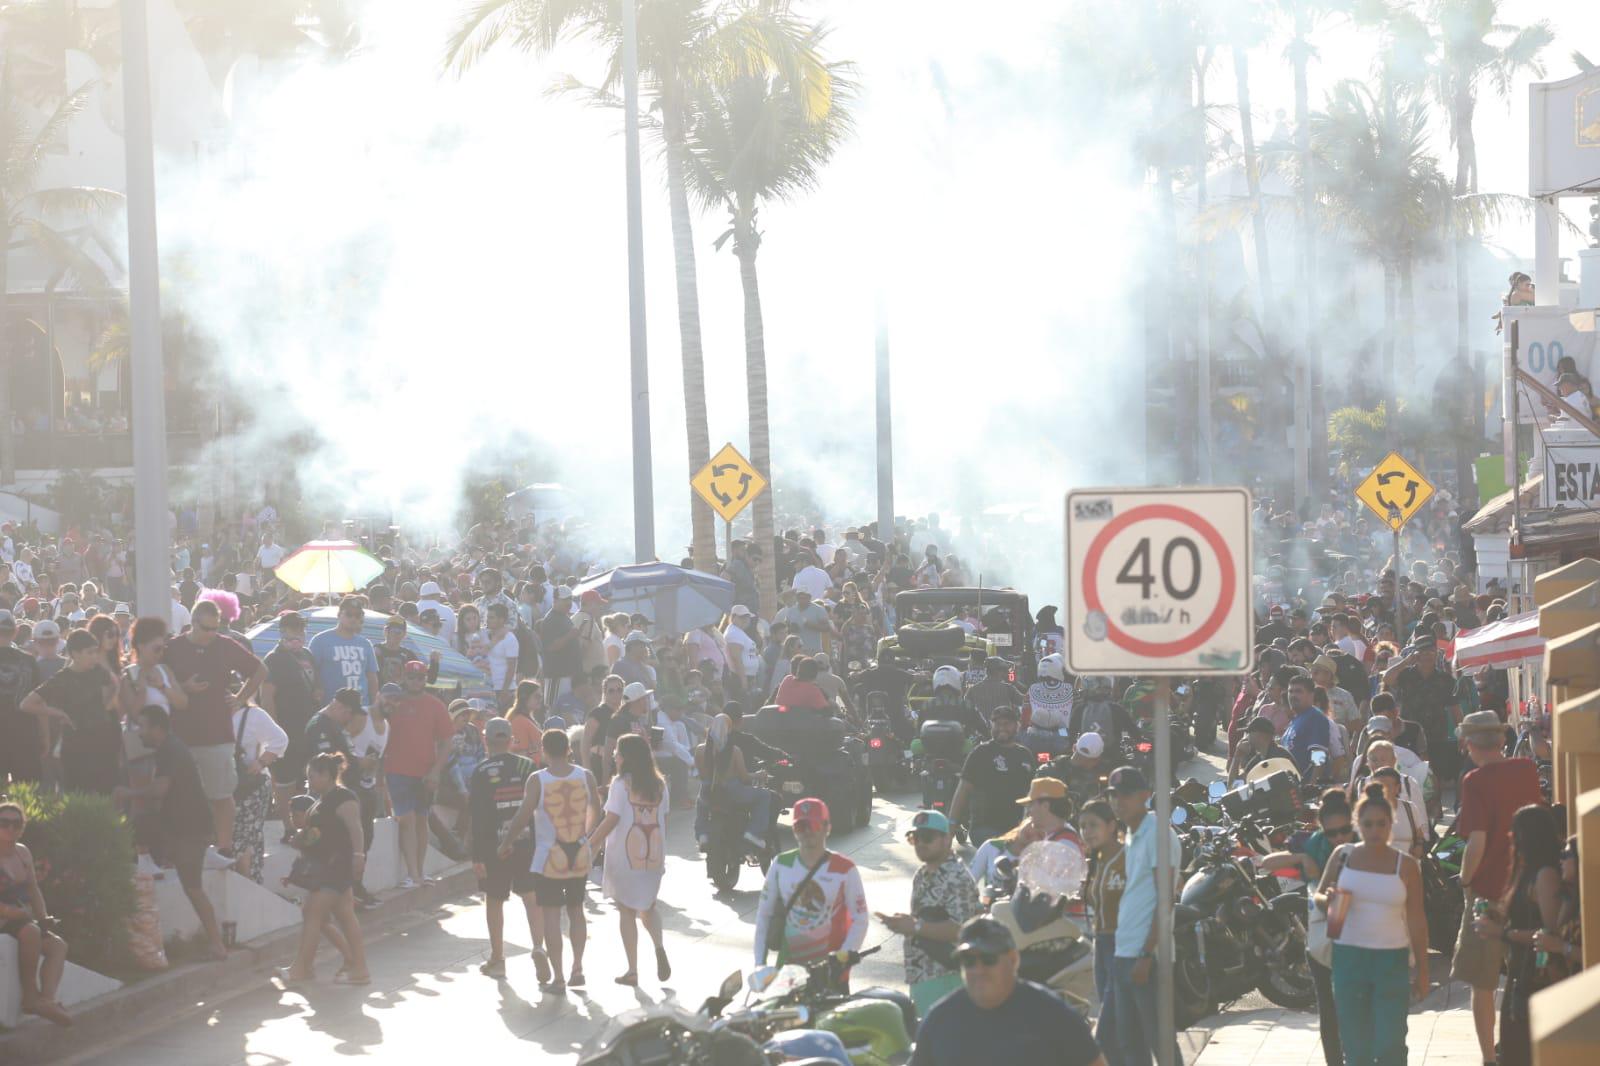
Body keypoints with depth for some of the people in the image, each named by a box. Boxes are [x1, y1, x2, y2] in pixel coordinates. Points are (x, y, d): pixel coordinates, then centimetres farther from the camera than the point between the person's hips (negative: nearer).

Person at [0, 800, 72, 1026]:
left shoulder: (23, 852, 14)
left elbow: (34, 891, 19)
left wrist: (43, 918, 3)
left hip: (19, 921, 9)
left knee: (57, 944, -9)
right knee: (30, 931, -34)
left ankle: (46, 999, -30)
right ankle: (30, 994, -26)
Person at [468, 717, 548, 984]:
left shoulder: (482, 772, -9)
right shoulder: (527, 766, 1)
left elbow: (477, 817, -11)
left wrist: (477, 856, -8)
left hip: (495, 846, -2)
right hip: (528, 842, 2)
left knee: (494, 899, 12)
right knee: (531, 897, 7)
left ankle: (497, 959, 20)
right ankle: (539, 947, -14)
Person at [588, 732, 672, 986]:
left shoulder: (621, 784, -11)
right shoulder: (659, 785, 5)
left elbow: (611, 820, -14)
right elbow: (663, 820, 9)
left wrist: (590, 845, -5)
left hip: (626, 856, -5)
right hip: (654, 856, 5)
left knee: (626, 911, 6)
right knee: (648, 907, 20)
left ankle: (632, 970, 5)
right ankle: (659, 947, -8)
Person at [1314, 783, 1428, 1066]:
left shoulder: (1405, 865, 2)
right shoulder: (1343, 856, 4)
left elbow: (1417, 920, 5)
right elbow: (1319, 895, 11)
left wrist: (1422, 970, 4)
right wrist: (1329, 900, -14)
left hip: (1391, 959, -1)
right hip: (1348, 955, 1)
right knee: (1354, 1042, 5)